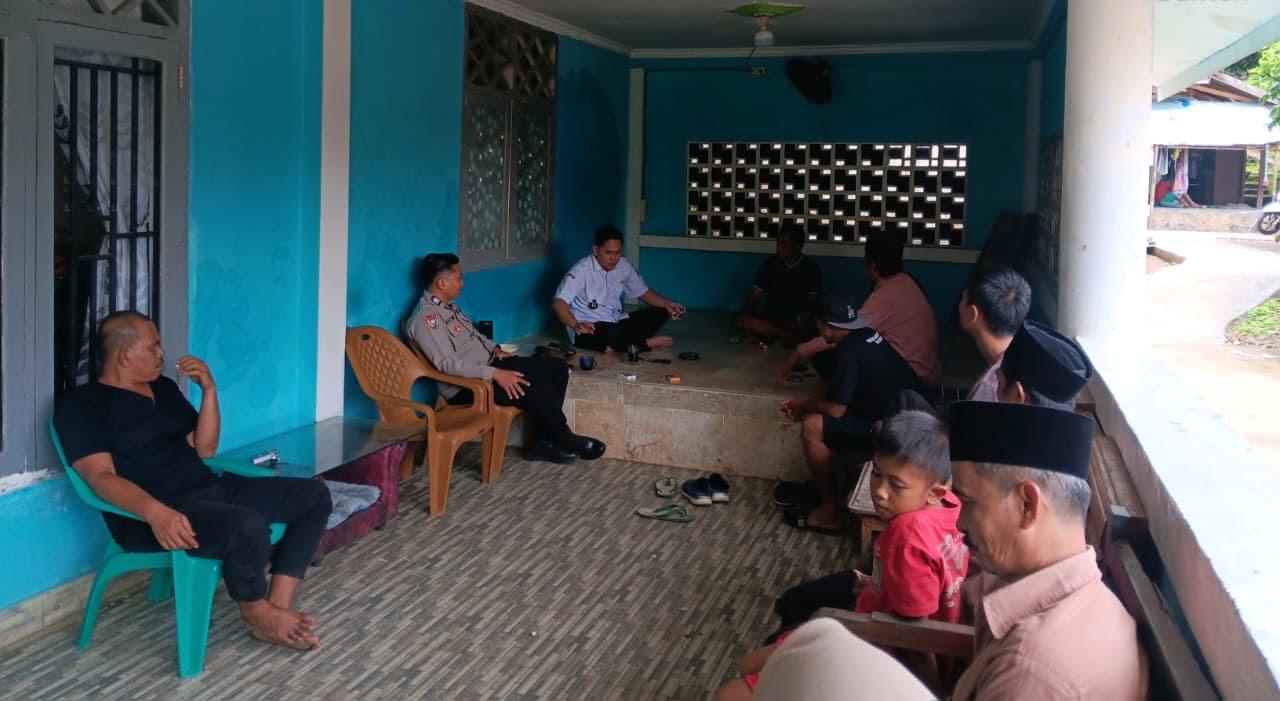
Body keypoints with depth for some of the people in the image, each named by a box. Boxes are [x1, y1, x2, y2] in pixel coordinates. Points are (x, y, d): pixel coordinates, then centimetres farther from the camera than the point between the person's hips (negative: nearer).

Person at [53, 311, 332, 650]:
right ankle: (256, 612, -7)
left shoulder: (164, 388, 19)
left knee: (314, 494, -3)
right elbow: (101, 476, -17)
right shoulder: (80, 405, -4)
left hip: (211, 490, 8)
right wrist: (155, 511, -35)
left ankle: (278, 605, -11)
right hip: (150, 515, -8)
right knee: (248, 525, -36)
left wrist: (209, 390, 2)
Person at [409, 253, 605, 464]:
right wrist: (495, 374, -30)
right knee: (536, 390, -26)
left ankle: (546, 441, 0)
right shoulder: (425, 318, -20)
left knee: (557, 368, 0)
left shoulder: (448, 305, 11)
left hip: (488, 364, 10)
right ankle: (566, 441, 0)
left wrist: (495, 349, 7)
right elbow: (447, 364, -28)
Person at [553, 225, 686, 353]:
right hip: (590, 329, -7)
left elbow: (643, 292, 15)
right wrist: (576, 326, -46)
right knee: (607, 335, -39)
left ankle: (617, 344, -19)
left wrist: (666, 303, -5)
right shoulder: (581, 270, -17)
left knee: (660, 312, -5)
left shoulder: (624, 266, 2)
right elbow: (559, 302, -27)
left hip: (617, 323, 7)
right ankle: (647, 343, -10)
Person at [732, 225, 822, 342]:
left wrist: (804, 317, -28)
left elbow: (812, 302, -5)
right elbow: (754, 296, 2)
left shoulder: (812, 269, -2)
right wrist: (745, 313, -19)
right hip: (771, 317, 3)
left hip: (795, 321, -3)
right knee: (739, 319, -27)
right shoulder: (769, 265, 2)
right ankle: (794, 337, -32)